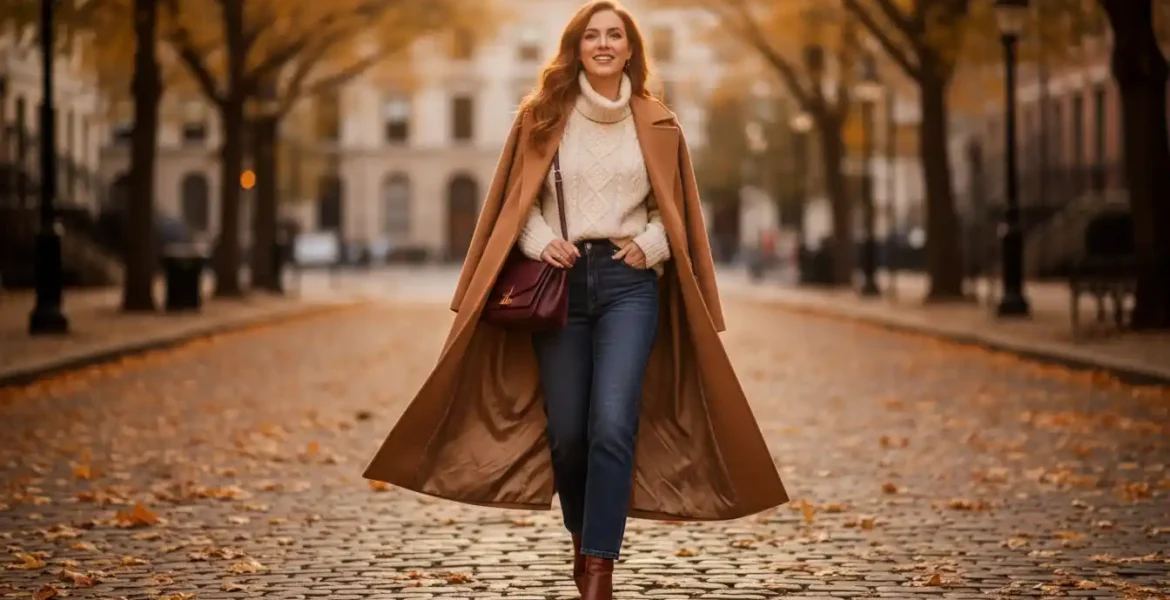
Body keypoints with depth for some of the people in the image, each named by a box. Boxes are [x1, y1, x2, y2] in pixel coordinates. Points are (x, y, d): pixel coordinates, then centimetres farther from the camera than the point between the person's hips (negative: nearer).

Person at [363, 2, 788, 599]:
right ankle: (583, 535, 32)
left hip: (628, 284, -1)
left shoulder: (656, 124, 6)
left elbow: (675, 209, 13)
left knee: (613, 425, -16)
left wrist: (649, 245, -4)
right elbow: (516, 202, 8)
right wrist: (542, 242, -9)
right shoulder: (541, 116, 5)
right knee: (564, 431, 5)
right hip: (560, 282, 1)